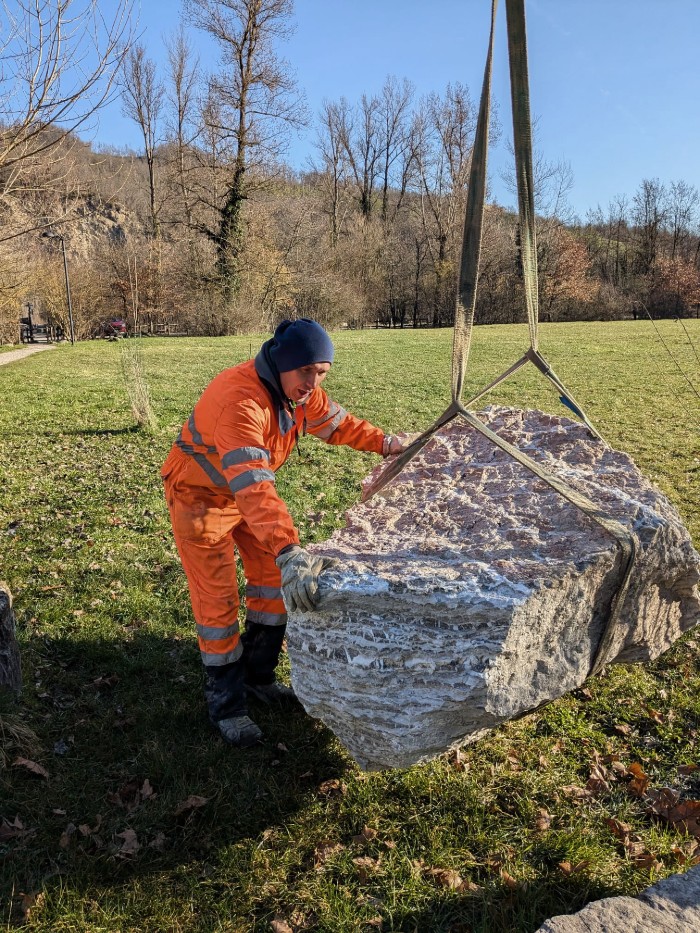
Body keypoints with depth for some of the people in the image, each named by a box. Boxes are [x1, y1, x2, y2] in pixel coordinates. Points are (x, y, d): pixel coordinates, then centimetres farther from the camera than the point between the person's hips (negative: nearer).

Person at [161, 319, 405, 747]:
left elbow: (335, 421, 9)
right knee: (218, 600, -3)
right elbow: (251, 484, -51)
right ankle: (225, 704, 14)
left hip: (247, 489, 8)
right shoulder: (240, 399, -39)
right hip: (201, 494, -8)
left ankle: (257, 676, 29)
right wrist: (289, 551, -61)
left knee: (273, 580, 11)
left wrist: (386, 443, 3)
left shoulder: (298, 390, -11)